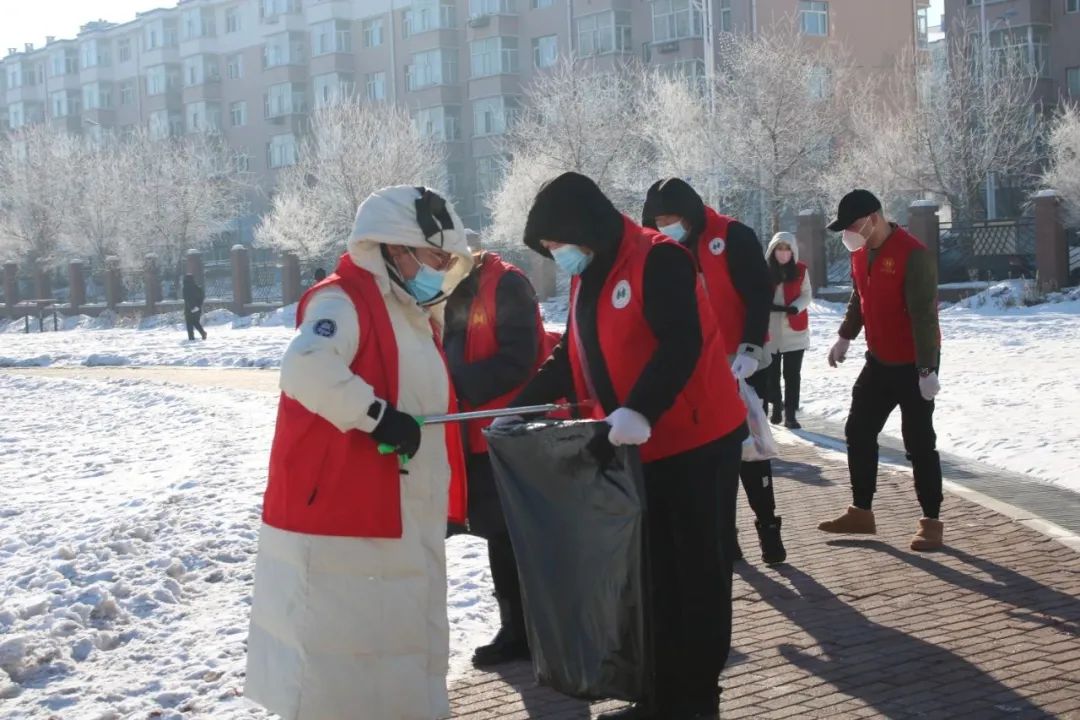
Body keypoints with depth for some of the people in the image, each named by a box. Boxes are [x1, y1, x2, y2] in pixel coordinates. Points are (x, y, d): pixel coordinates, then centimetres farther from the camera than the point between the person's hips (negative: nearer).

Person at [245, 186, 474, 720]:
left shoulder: (416, 318, 17)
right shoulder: (343, 300, -12)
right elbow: (305, 367, -32)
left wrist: (443, 505, 22)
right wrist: (377, 415, -26)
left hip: (404, 527, 9)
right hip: (341, 524, -9)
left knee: (406, 656, 17)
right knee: (337, 659, -4)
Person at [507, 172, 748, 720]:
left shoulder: (658, 260, -15)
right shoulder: (585, 280, 12)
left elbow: (682, 344, -27)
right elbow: (570, 360, 18)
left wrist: (641, 411, -37)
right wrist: (519, 408, 11)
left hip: (696, 441, -9)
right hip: (636, 448, 9)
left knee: (698, 571, 1)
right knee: (655, 573, 13)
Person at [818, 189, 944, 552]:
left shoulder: (912, 253, -22)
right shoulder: (860, 253, 4)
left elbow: (924, 314, -25)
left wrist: (926, 369, -26)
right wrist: (845, 337, 25)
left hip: (914, 365, -8)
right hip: (878, 361, 8)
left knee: (919, 443, -3)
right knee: (859, 432, 11)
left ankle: (931, 522, 7)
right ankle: (861, 512, 21)